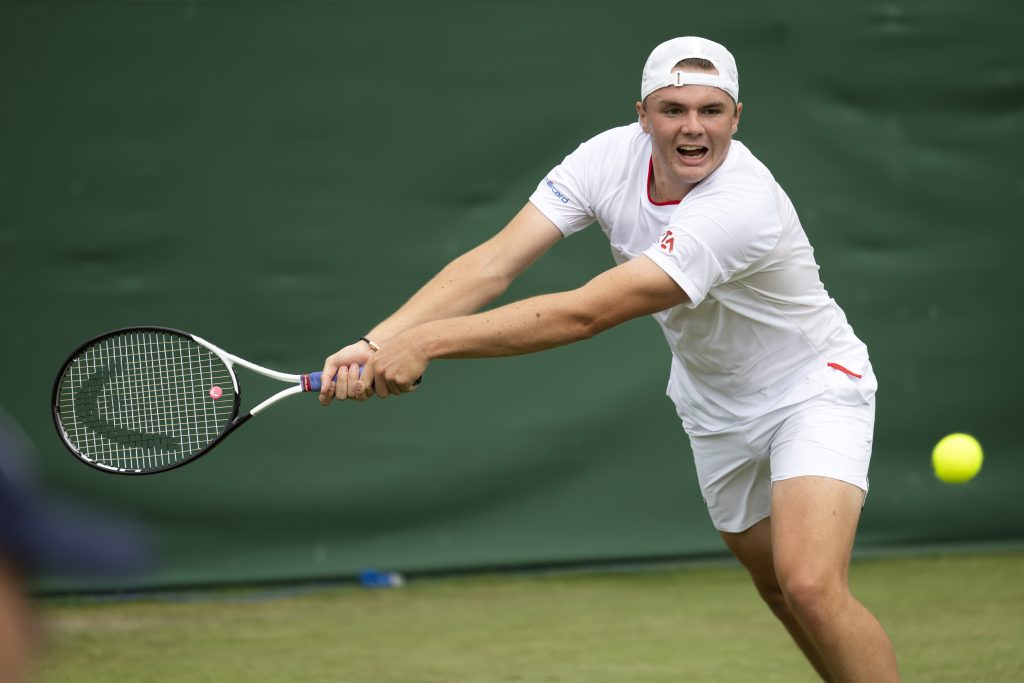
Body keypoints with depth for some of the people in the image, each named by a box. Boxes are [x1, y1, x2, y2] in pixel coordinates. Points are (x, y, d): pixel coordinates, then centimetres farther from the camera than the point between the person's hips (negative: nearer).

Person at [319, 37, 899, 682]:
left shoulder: (744, 207, -36)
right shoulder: (610, 157, -17)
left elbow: (584, 313, -41)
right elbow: (494, 263, -24)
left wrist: (426, 341, -43)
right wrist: (377, 342, -38)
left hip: (813, 386, -7)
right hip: (717, 405, 7)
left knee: (810, 586, -25)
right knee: (776, 586, 16)